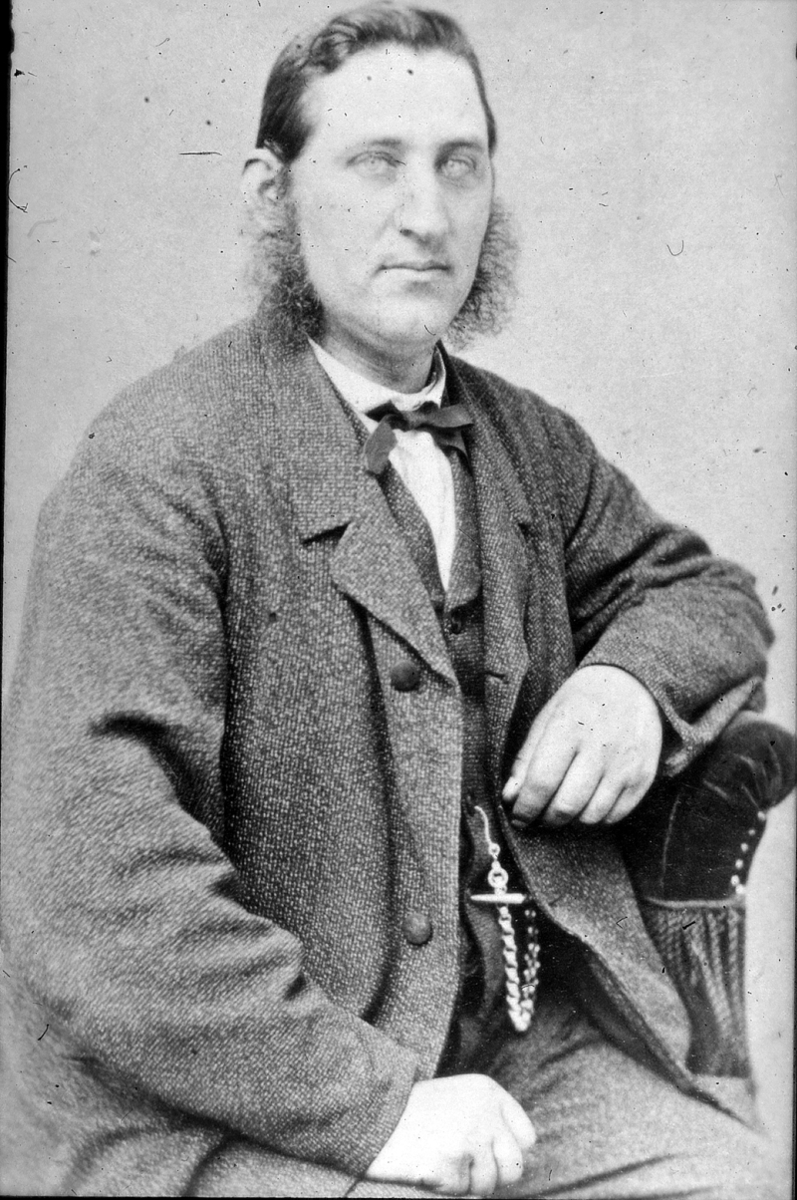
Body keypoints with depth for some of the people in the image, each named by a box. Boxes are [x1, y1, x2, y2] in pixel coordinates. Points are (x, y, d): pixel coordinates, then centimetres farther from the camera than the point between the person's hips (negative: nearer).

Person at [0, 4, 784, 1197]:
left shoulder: (530, 443, 10)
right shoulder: (158, 463, -13)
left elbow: (701, 591, 22)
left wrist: (635, 680, -1)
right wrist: (366, 1097, -20)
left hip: (526, 1040, 6)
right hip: (237, 1101, -6)